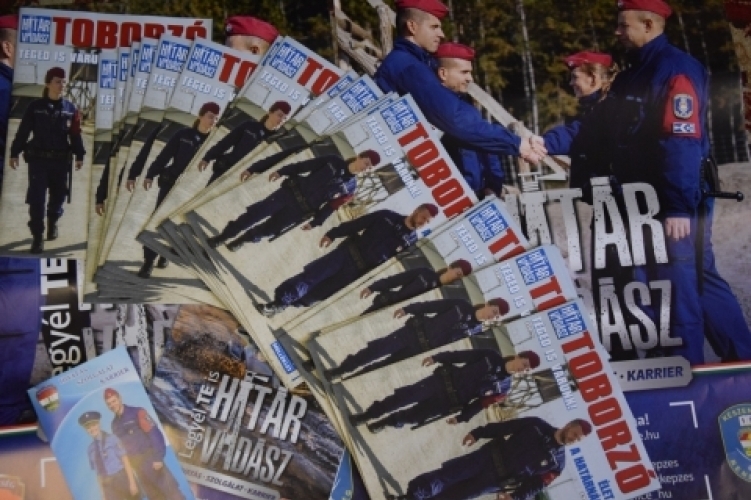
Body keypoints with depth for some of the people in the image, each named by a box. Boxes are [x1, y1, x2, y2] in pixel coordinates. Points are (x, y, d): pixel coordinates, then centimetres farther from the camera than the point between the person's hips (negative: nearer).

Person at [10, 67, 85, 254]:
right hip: (38, 159, -2)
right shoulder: (35, 107, 0)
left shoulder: (70, 108, 5)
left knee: (58, 196, 11)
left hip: (61, 160, 2)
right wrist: (14, 153, 1)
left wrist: (79, 156, 3)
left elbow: (76, 134, 7)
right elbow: (23, 132, 2)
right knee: (36, 199, -6)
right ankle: (38, 237, 0)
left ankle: (53, 222, 40)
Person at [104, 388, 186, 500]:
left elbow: (155, 434, -14)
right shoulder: (114, 424, 10)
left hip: (150, 460, -6)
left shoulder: (137, 412, -10)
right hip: (136, 465, 6)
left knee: (170, 490, -7)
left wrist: (158, 458, -19)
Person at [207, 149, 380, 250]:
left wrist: (315, 221, 3)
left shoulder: (350, 186, 0)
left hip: (302, 209, 0)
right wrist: (282, 171, -1)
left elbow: (331, 206, 3)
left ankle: (242, 239, 27)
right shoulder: (334, 161, 0)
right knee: (257, 212, -7)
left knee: (268, 229, 0)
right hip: (293, 190, 0)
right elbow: (306, 165, 3)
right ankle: (222, 237, 4)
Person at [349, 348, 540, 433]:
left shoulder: (503, 386, 2)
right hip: (445, 379, 0)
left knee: (413, 416, -5)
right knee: (405, 396, -13)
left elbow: (480, 402, 4)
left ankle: (384, 422, 22)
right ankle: (365, 415, 0)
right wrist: (437, 358, -7)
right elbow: (461, 355, 0)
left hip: (451, 402, 0)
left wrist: (462, 417, 0)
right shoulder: (491, 356, 0)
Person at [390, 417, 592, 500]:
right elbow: (505, 427, 5)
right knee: (445, 477, -11)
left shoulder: (557, 463, 3)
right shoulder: (537, 425, 4)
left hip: (495, 480, -1)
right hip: (490, 455, 1)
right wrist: (478, 433, 0)